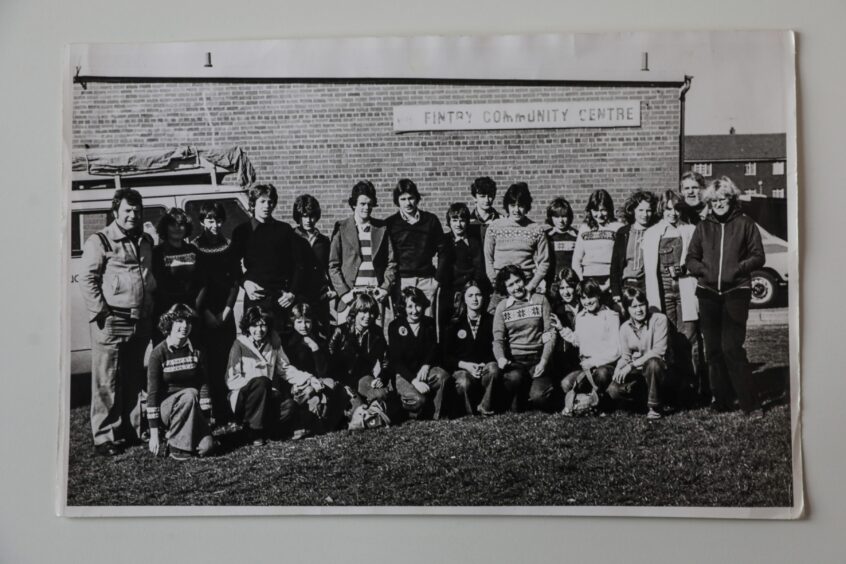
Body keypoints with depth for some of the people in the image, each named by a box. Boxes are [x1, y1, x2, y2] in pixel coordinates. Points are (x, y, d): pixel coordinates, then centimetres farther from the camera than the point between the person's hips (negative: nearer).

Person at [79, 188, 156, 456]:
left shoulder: (146, 241, 16)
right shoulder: (100, 241, -4)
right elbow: (86, 279, -8)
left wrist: (152, 309, 15)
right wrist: (101, 312, -14)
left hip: (141, 321, 6)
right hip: (111, 323, -6)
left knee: (135, 380, 14)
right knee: (108, 382, -2)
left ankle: (133, 429, 25)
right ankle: (106, 436, 6)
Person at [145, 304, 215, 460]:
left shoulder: (197, 352, 1)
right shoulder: (159, 353, -11)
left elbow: (204, 385, 0)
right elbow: (152, 393, -13)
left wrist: (206, 420, -8)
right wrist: (154, 433, -16)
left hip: (192, 409, 4)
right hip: (165, 405, -3)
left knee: (205, 447, -20)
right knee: (190, 394, -35)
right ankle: (174, 443, -18)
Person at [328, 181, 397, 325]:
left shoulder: (382, 228, 11)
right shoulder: (341, 228, 5)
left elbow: (391, 262, 10)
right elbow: (333, 265, 4)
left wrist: (385, 288, -2)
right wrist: (344, 292, -6)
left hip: (376, 296, 1)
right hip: (350, 295, -1)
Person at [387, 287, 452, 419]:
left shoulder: (429, 323, 8)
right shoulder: (395, 326, -4)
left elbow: (433, 350, 7)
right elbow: (395, 360, -9)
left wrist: (426, 366, -17)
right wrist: (414, 380, -22)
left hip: (423, 369, 4)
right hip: (402, 374, -4)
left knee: (443, 376, -30)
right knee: (418, 399, -32)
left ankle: (435, 414, -12)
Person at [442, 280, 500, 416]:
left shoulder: (491, 321, 8)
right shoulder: (455, 323, 7)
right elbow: (446, 356, 4)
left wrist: (485, 365, -17)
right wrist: (466, 365, -13)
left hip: (485, 368, 1)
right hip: (461, 369, -1)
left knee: (493, 369, -35)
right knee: (464, 383, -36)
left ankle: (485, 407, -14)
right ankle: (470, 411, -6)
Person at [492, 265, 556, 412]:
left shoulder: (540, 300, 6)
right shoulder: (502, 307, 7)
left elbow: (550, 334, 3)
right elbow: (498, 339, 2)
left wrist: (543, 361, -10)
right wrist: (501, 358, -20)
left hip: (537, 358, 0)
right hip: (514, 360, 0)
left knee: (539, 397, -25)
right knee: (514, 377, -35)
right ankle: (515, 404, -4)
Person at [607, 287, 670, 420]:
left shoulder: (659, 319, -9)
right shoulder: (624, 328, 5)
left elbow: (658, 351, -18)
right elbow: (625, 356, 6)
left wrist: (632, 365, -24)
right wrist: (618, 371, -17)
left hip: (656, 369, -4)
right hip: (636, 374, 4)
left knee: (652, 363, -39)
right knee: (614, 390, -23)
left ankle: (654, 407, -17)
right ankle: (642, 403, 11)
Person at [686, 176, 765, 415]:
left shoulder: (745, 223, 4)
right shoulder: (703, 227, 12)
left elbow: (758, 257, 2)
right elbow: (690, 259, 11)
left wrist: (738, 269, -12)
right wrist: (704, 270, -7)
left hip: (736, 291, -4)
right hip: (708, 292, 4)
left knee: (732, 347, -14)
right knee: (713, 349, 7)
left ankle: (750, 403, -5)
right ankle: (721, 401, 18)